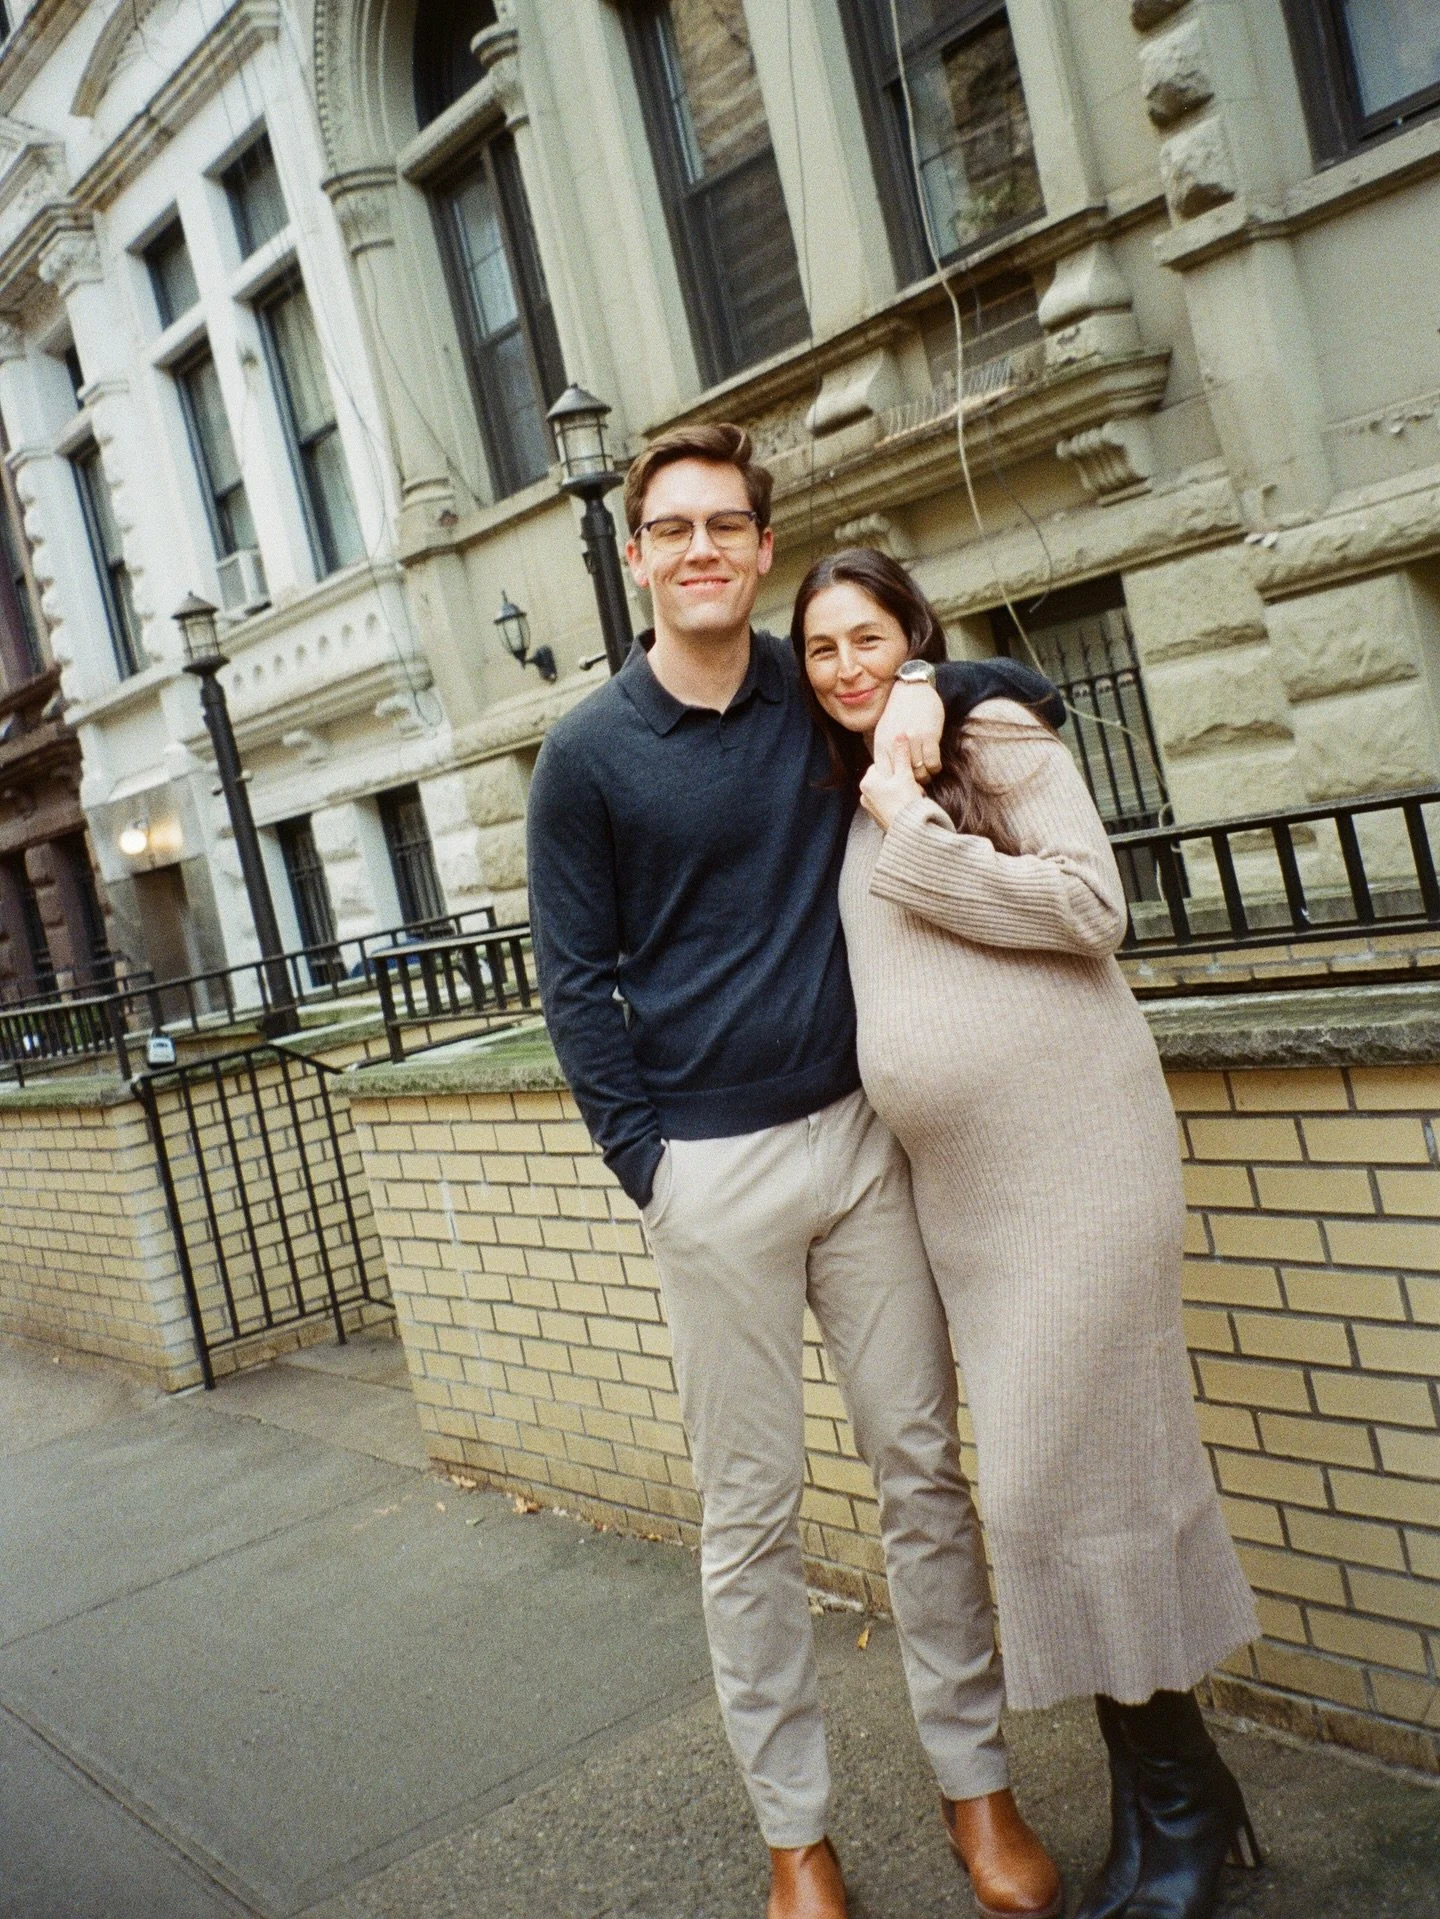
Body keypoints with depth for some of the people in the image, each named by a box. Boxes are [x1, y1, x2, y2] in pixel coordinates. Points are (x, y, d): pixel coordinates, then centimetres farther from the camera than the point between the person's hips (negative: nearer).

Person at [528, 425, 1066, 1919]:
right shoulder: (588, 752, -2)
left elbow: (1027, 689, 17)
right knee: (750, 1513, 7)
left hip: (859, 1134, 3)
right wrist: (648, 1162, -7)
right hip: (713, 1167, -2)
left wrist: (930, 688, -5)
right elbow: (576, 982, -1)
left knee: (923, 1465, 10)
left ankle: (974, 1779, 29)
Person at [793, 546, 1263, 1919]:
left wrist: (918, 837, -14)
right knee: (1035, 1470, 10)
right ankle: (1170, 1797, 26)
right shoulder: (849, 794, 17)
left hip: (1068, 1159, -7)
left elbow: (1092, 906, -15)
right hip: (950, 1179, 7)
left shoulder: (993, 734, -4)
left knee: (1063, 1470, -3)